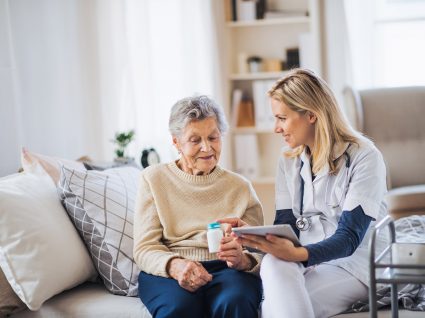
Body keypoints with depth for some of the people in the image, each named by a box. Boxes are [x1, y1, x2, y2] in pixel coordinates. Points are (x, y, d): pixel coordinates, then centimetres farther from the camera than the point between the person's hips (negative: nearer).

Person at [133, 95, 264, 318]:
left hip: (226, 270, 1)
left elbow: (258, 254, 6)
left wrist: (242, 260, -19)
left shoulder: (240, 187, 14)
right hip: (166, 271, -1)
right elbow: (144, 249, 2)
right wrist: (175, 265, -21)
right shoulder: (154, 179, 10)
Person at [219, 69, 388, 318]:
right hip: (306, 260, 5)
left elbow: (349, 237, -18)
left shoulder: (364, 157, -10)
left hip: (352, 264, -5)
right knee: (274, 264, -33)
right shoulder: (289, 160, 10)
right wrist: (250, 232, -16)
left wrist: (297, 254, -36)